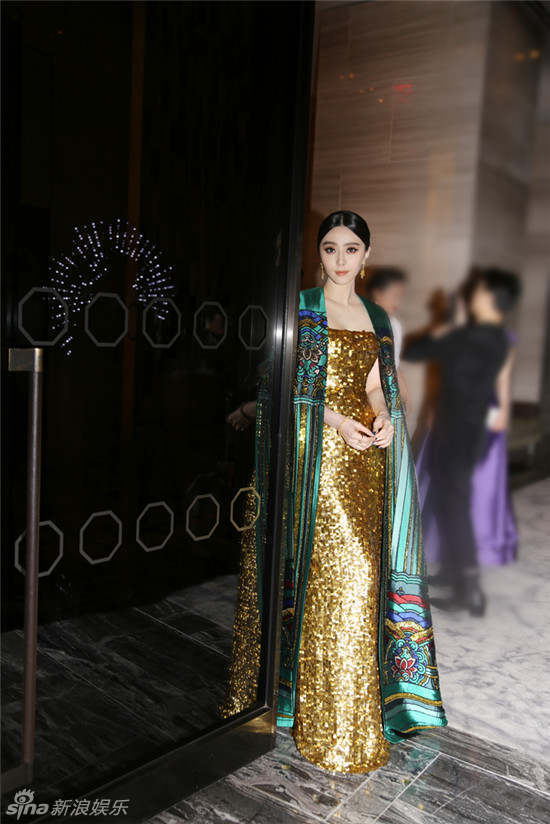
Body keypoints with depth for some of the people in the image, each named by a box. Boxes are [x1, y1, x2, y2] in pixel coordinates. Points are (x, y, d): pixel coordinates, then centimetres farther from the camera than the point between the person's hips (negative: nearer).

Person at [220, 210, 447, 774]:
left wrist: (383, 417, -7)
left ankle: (349, 700, 23)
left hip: (365, 455, 5)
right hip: (317, 451, -5)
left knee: (358, 567, 7)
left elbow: (374, 383, 14)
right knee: (325, 567, -6)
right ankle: (324, 712, 9)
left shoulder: (375, 317, 16)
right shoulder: (301, 307, 1)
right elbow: (292, 384, -5)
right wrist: (336, 421, -18)